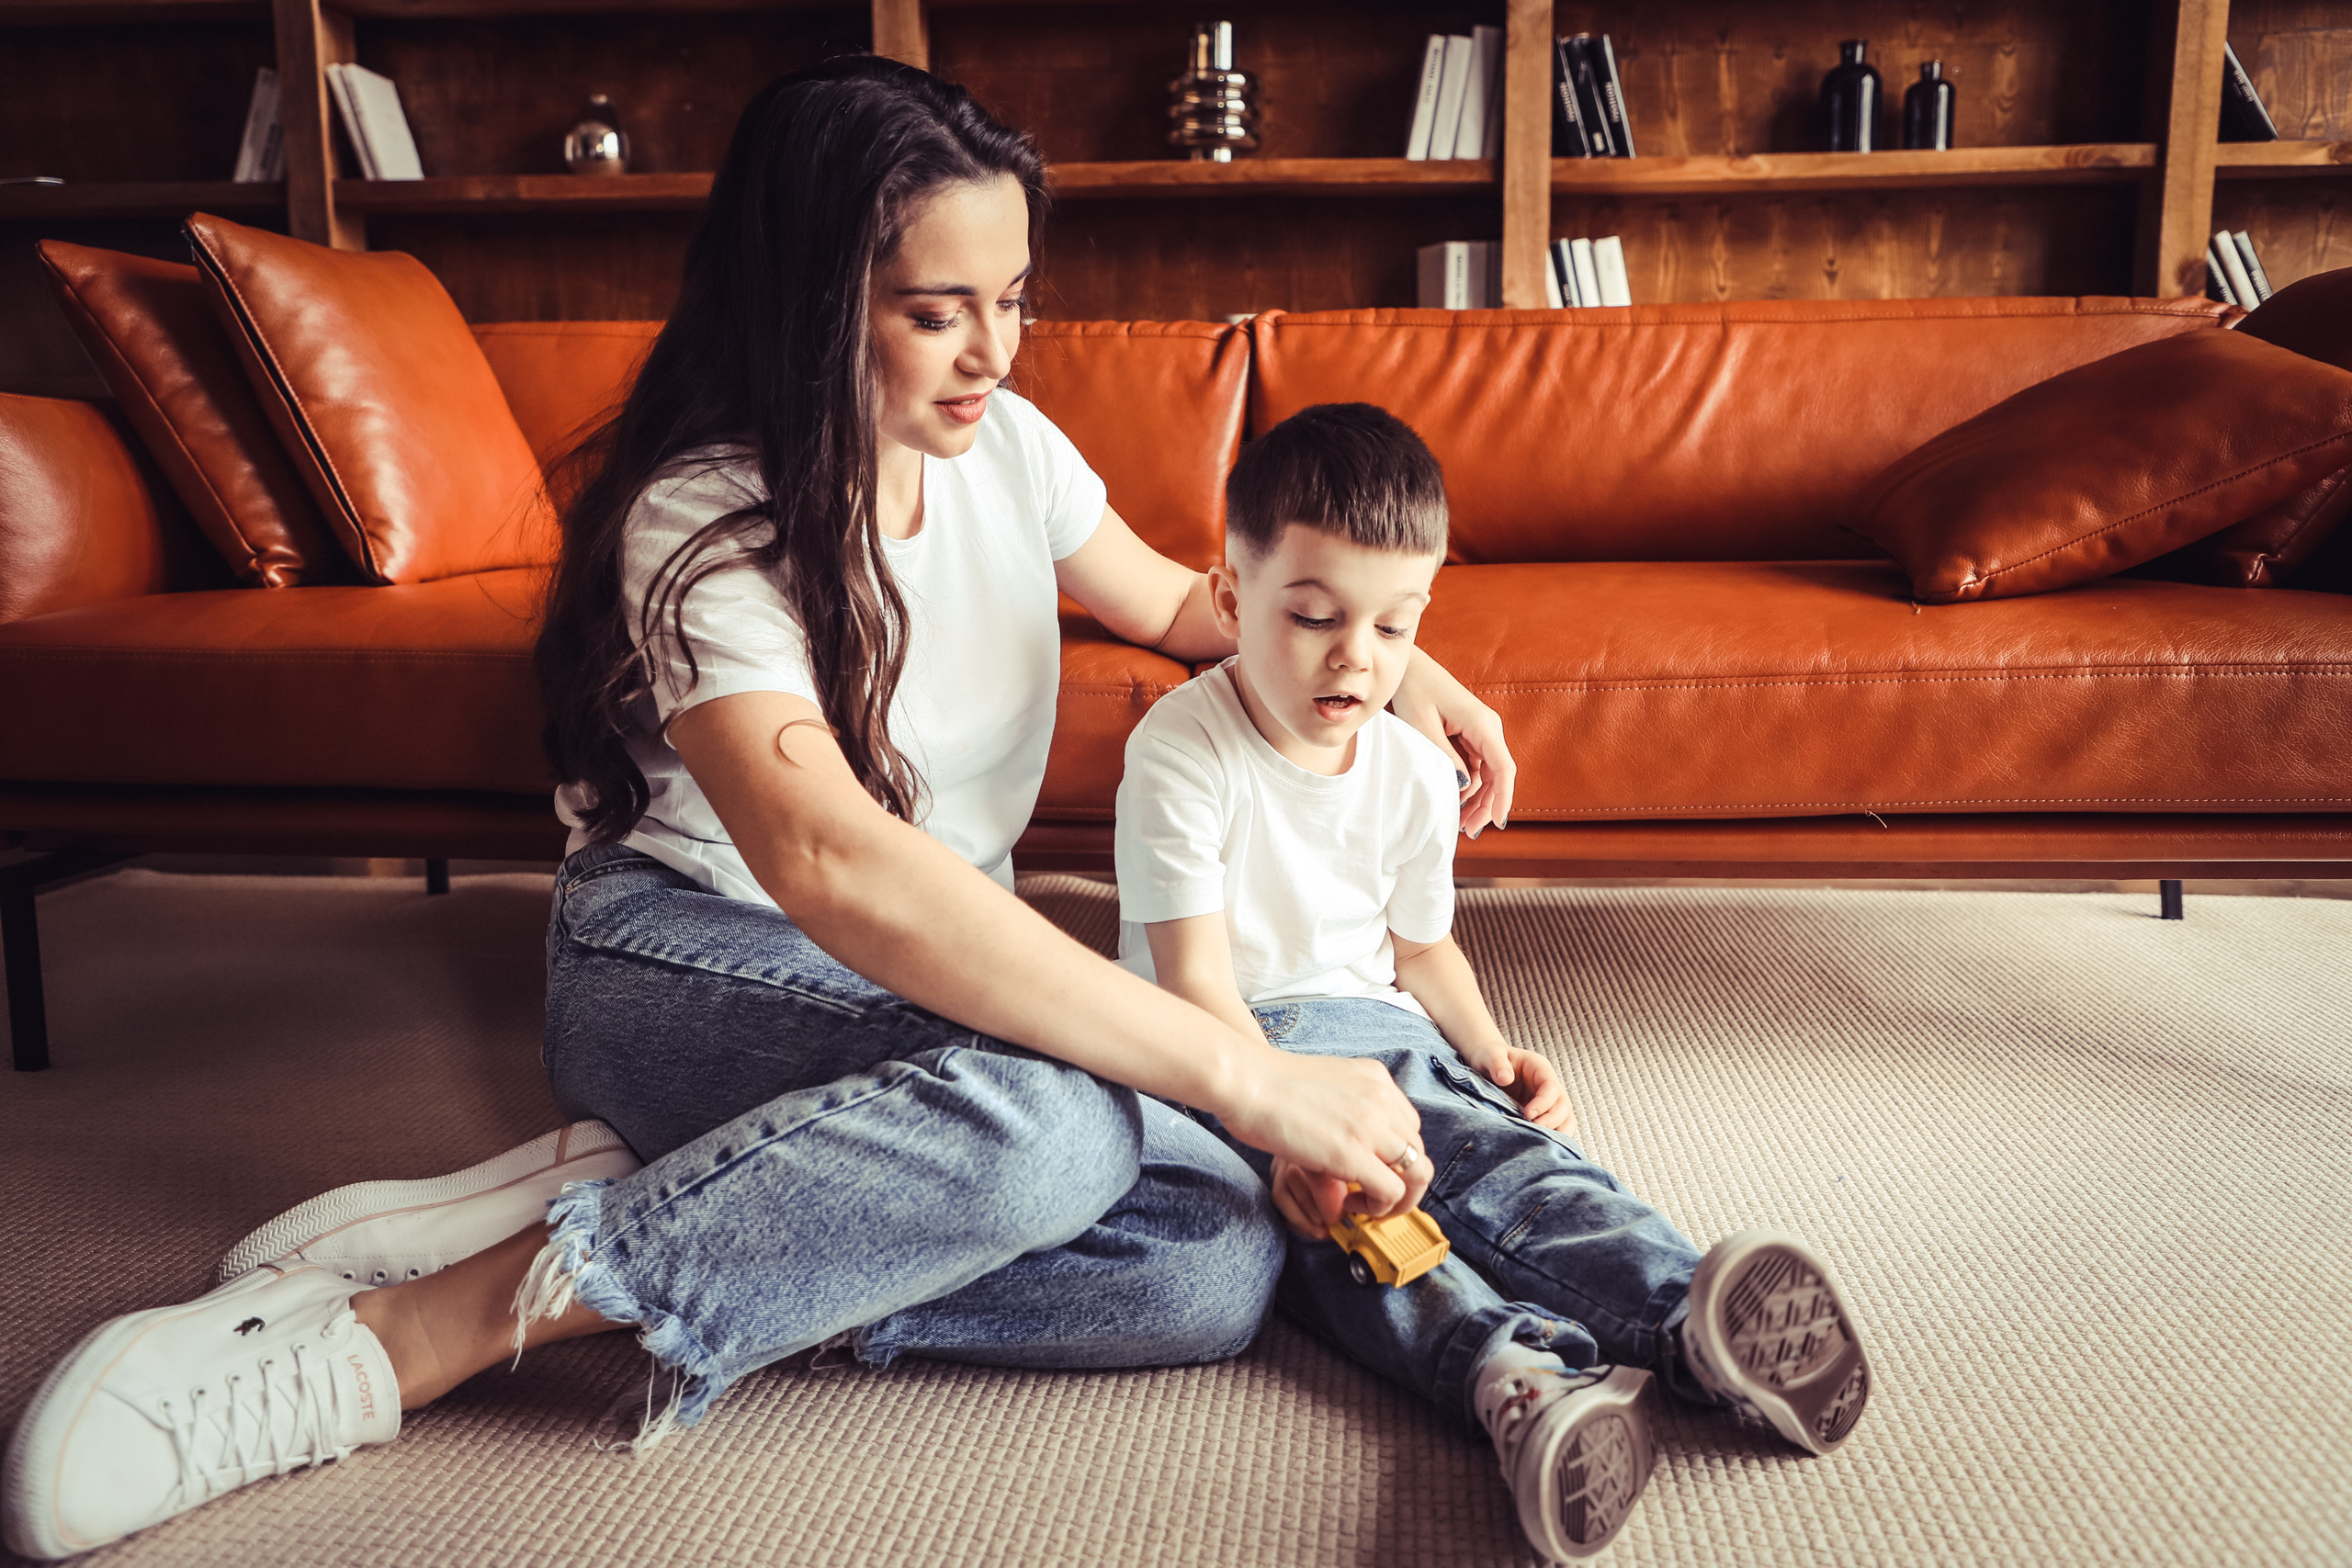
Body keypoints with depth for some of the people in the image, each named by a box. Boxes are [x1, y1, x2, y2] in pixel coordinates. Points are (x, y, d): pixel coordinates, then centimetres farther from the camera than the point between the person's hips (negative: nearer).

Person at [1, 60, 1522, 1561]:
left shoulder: (1005, 445, 1)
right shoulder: (702, 523, -20)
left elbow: (1176, 603, 19)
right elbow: (828, 864, -38)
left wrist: (1395, 662, 1)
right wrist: (1241, 1073, -41)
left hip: (945, 978, 6)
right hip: (688, 959, -6)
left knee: (1221, 1267, -22)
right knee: (1045, 1111, -39)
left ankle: (643, 1206, -19)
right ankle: (403, 1335, -27)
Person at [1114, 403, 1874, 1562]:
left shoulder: (1415, 772, 5)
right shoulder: (1181, 751, -14)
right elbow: (1195, 977, -19)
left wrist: (1490, 1050, -1)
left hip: (1371, 1029, 5)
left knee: (1503, 1153, -25)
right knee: (1328, 1214, -34)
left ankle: (1692, 1317, -47)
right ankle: (1513, 1372, -58)